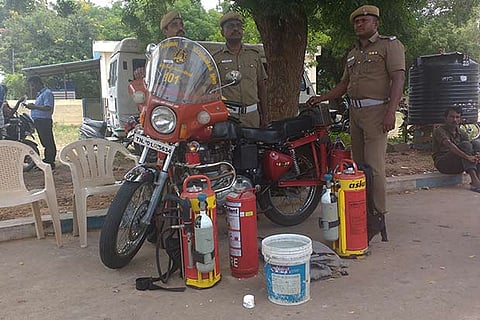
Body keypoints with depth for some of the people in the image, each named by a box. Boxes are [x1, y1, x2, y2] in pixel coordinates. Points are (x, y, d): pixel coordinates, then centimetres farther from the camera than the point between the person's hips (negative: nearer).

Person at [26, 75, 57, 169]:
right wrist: (32, 106, 10)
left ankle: (50, 163, -4)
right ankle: (47, 161, 21)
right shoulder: (39, 94, 21)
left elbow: (48, 108, -22)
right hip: (39, 121, 10)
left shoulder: (47, 93, -11)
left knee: (48, 143, -7)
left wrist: (34, 106, -17)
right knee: (45, 143, 14)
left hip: (44, 121, -10)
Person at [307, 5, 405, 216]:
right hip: (355, 112, 7)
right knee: (358, 164, 8)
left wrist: (391, 112, -20)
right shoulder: (353, 53, 23)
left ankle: (378, 213, -4)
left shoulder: (389, 44, 0)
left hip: (376, 111, -7)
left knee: (374, 165, -12)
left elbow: (398, 78, -10)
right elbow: (344, 84, 26)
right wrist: (321, 98, 15)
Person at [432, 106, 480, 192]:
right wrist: (467, 157, -38)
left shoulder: (462, 133, 11)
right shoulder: (439, 130, -9)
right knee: (465, 144, -26)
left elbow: (470, 149, -1)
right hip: (442, 163, -6)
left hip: (458, 165, 6)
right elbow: (449, 145, -27)